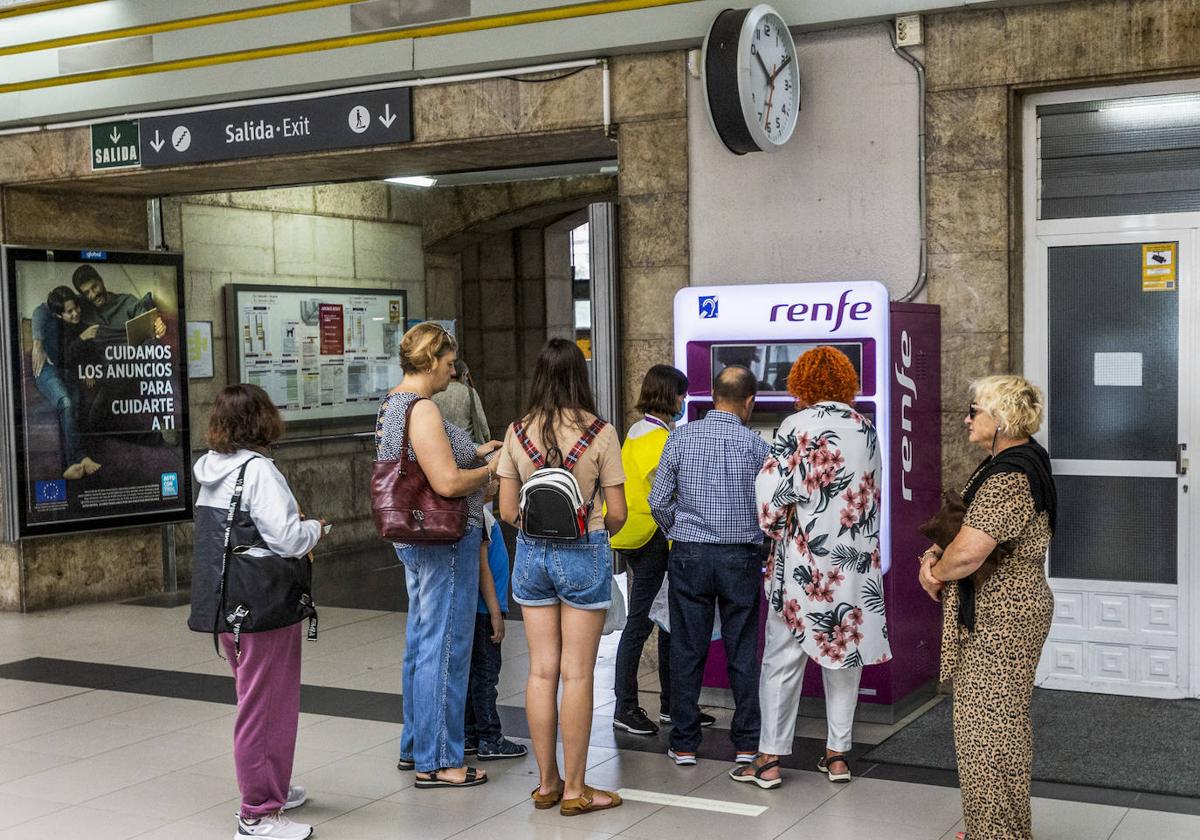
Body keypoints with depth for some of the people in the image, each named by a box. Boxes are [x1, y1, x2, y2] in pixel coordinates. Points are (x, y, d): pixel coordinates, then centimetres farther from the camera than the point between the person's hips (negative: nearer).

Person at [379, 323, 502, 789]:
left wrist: (473, 454, 20)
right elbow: (447, 482, -25)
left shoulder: (391, 405, 13)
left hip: (413, 538, 11)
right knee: (445, 648, -3)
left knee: (421, 642, 19)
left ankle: (415, 746, 30)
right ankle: (438, 762, 5)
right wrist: (490, 470, -8)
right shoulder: (422, 409, -19)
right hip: (445, 540, -11)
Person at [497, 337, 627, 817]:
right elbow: (616, 514, -7)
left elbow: (507, 512, 2)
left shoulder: (518, 433, -1)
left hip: (532, 553, 4)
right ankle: (574, 790, 10)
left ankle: (546, 783, 20)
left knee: (541, 671, 10)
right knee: (577, 674, 3)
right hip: (585, 554, -3)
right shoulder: (599, 433, -10)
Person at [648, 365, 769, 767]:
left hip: (689, 556, 1)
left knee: (687, 652, 7)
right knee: (743, 653, 9)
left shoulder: (680, 437, -2)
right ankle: (747, 743, 15)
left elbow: (659, 501, -2)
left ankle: (684, 744, 12)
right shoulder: (756, 445, -5)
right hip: (741, 558, -1)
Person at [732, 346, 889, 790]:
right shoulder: (866, 429, 5)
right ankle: (838, 754, 20)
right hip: (857, 561, 5)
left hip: (806, 560, -5)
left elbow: (772, 493, -15)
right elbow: (872, 495, 12)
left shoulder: (798, 426, -11)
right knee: (845, 653, 13)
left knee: (783, 658, 3)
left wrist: (776, 530, 1)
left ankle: (769, 760, 8)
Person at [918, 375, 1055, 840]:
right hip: (1000, 614, 11)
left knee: (987, 730, -2)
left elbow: (968, 552, -31)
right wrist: (938, 554, 2)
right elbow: (971, 527, 21)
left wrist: (936, 570, -10)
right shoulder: (1011, 462, 12)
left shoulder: (1009, 478, -23)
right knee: (998, 726, 19)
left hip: (999, 621, -11)